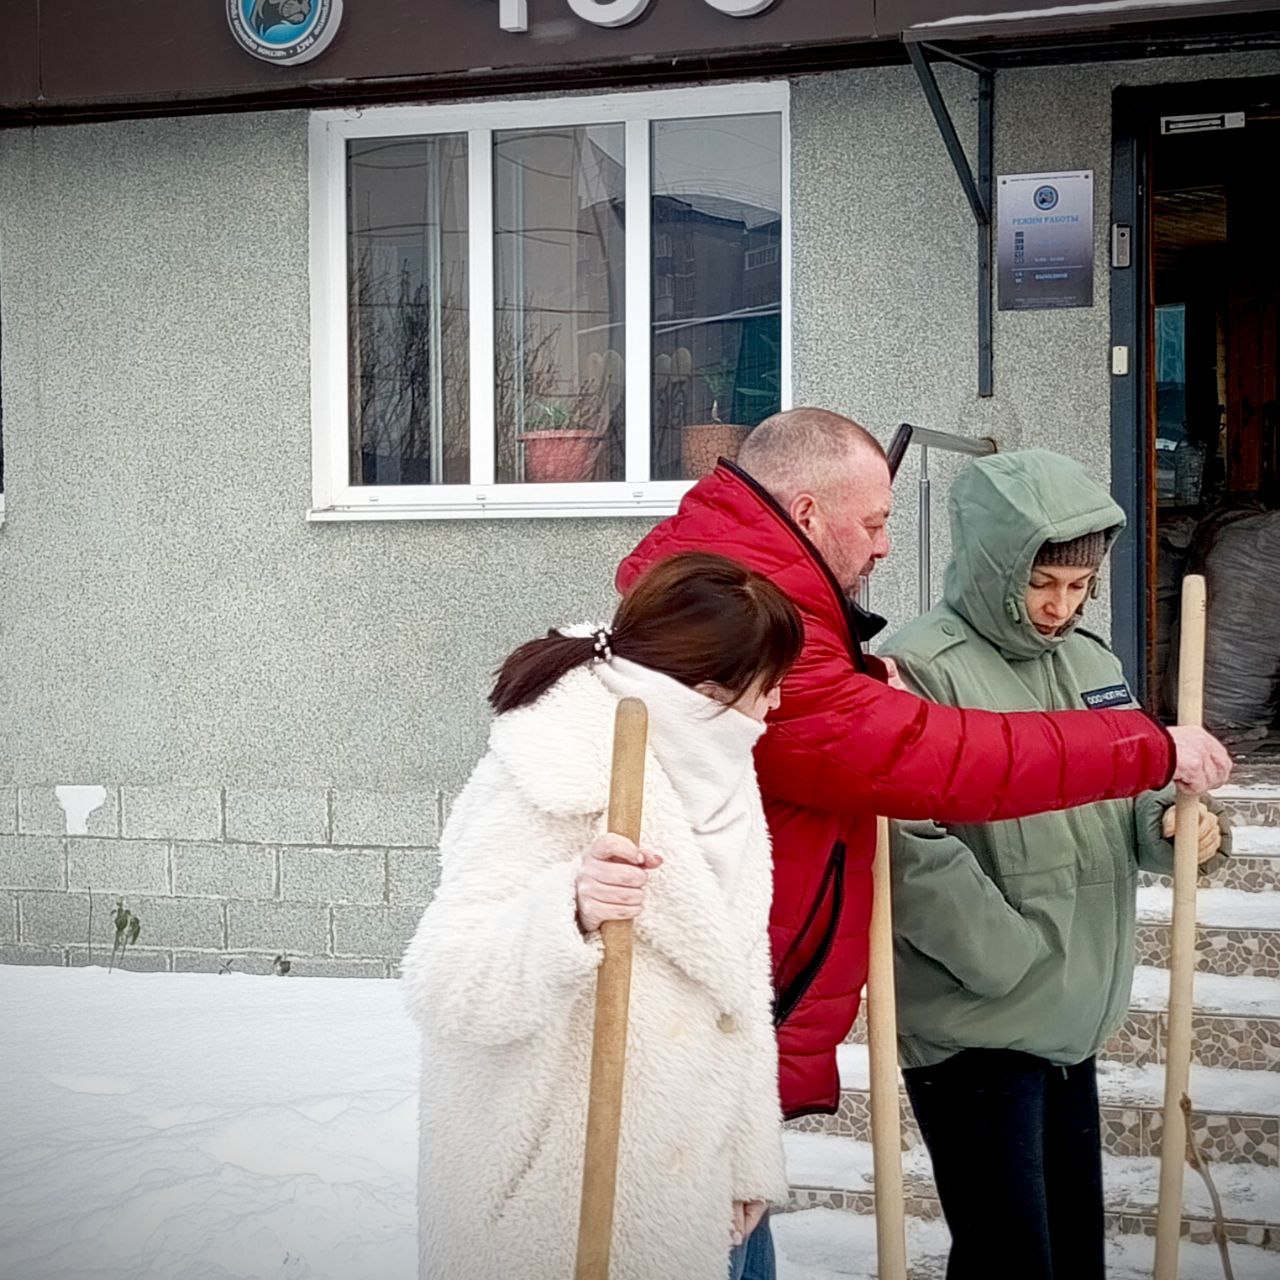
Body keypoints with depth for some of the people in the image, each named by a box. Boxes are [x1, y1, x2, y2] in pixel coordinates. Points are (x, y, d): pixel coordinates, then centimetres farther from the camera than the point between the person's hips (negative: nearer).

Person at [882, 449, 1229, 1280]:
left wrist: (1170, 821, -4)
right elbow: (909, 852, -25)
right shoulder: (921, 670, -16)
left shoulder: (1090, 660, 10)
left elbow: (1126, 798, 19)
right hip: (974, 1032, -8)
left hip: (1074, 1023, 8)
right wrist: (1015, 961, -20)